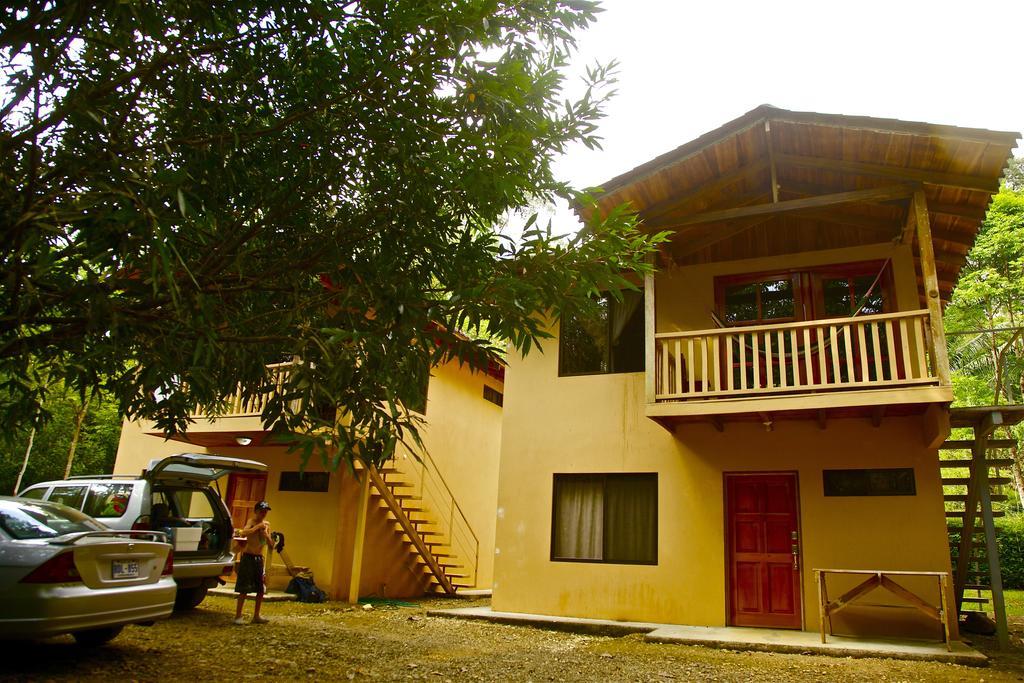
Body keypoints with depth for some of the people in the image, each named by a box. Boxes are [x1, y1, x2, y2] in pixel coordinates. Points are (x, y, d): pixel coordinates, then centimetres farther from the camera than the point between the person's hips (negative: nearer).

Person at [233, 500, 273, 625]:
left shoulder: (267, 524, 9)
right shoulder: (251, 521, -9)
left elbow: (271, 544, 11)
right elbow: (244, 533, -31)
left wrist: (266, 534, -6)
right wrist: (258, 526, -29)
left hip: (259, 558, 6)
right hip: (248, 557, -6)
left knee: (261, 589, 7)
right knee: (244, 589, -7)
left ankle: (256, 616, 17)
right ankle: (238, 616, 2)